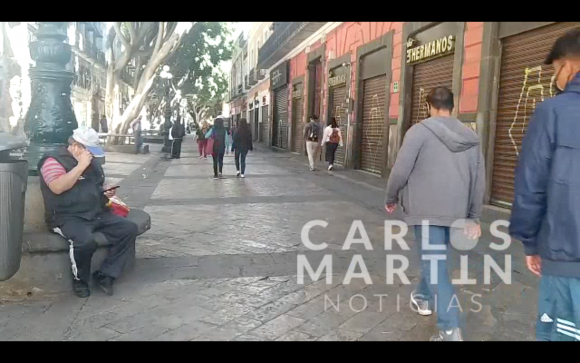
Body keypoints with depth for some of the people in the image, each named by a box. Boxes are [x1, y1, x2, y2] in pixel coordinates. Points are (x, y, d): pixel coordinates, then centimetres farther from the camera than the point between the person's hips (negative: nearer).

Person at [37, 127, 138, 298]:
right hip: (68, 217, -7)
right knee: (86, 241, -36)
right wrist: (81, 166, -19)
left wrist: (107, 191, 8)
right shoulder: (54, 160, -5)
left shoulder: (93, 162, 18)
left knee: (129, 228, -13)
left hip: (98, 214, 7)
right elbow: (57, 187, -24)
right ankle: (80, 279, -6)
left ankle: (105, 274, -7)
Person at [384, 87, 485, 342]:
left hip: (426, 209, -5)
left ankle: (450, 329, -4)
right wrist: (474, 217, 15)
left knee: (434, 264, -2)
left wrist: (391, 198, 6)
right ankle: (422, 297, 44)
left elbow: (400, 171, -11)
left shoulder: (420, 130, -8)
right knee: (433, 256, 24)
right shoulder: (471, 137, 8)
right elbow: (479, 180, 8)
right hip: (456, 211, 6)